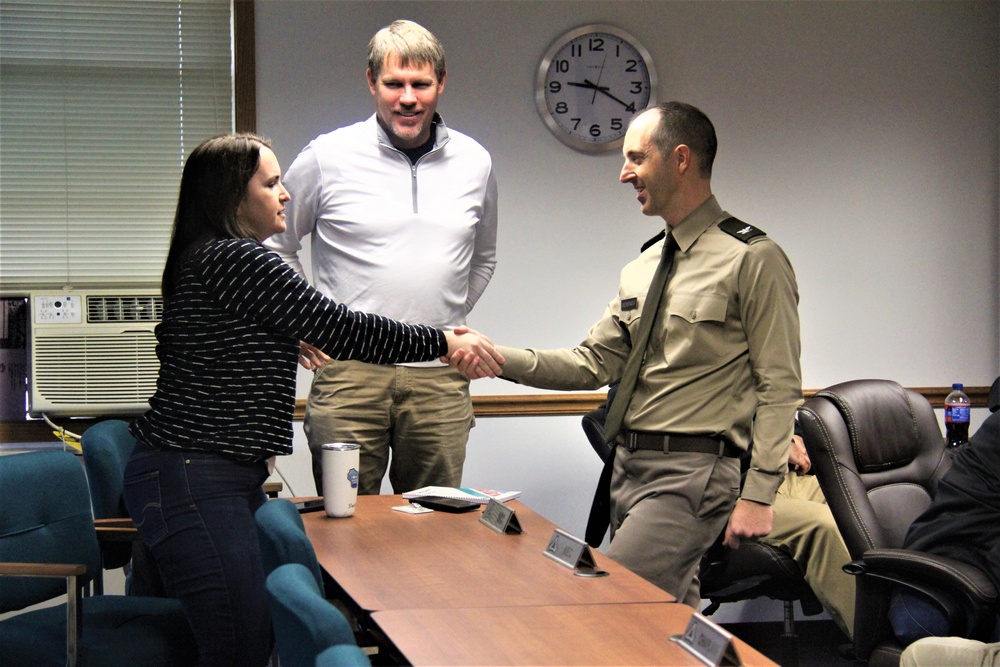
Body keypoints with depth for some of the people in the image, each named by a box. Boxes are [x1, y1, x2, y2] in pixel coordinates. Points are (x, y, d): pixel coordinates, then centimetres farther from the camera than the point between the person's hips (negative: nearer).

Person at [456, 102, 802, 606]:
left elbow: (779, 388, -11)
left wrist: (758, 495, -16)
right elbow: (594, 364, 11)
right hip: (629, 466, 8)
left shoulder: (752, 259, -8)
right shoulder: (642, 268, 15)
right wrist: (498, 358, -2)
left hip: (691, 474, -8)